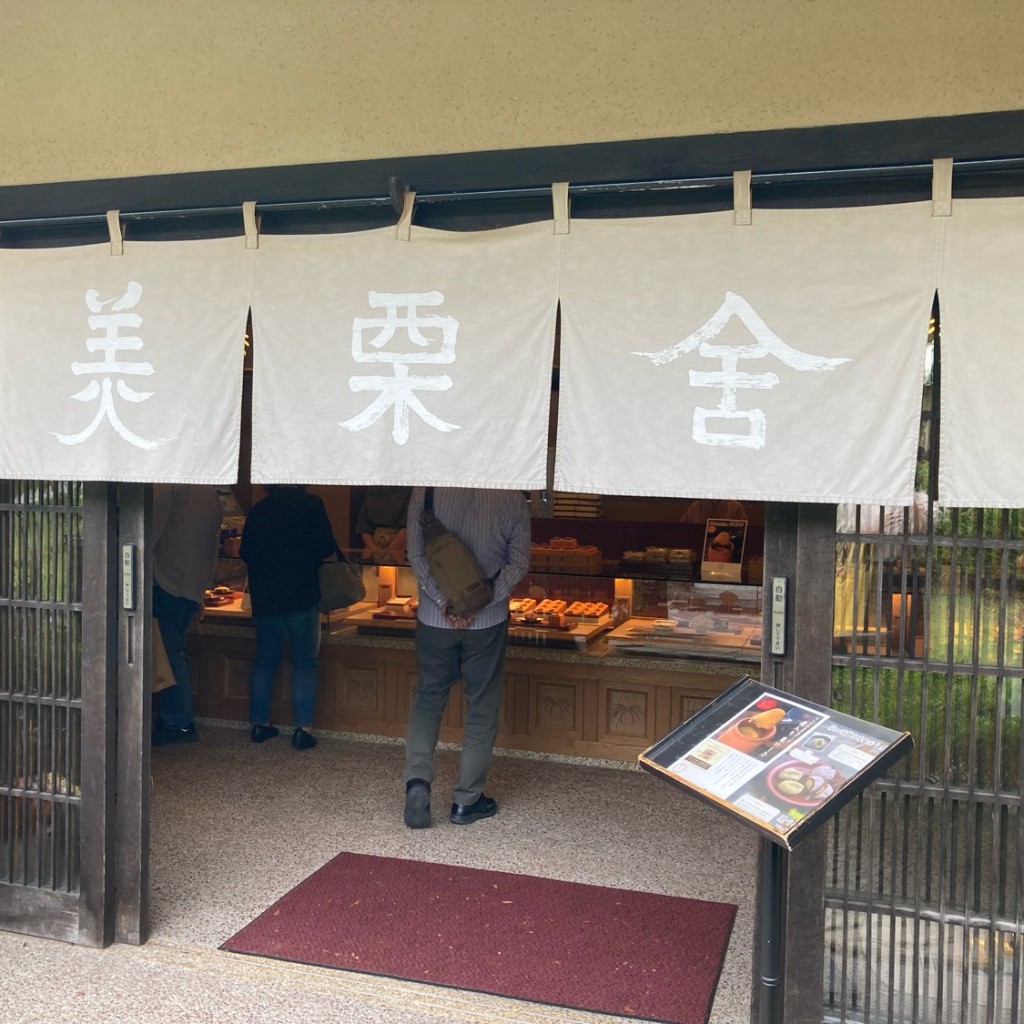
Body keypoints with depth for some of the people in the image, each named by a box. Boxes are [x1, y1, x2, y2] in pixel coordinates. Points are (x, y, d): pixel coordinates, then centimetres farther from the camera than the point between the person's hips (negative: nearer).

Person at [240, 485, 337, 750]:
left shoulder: (257, 510, 7)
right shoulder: (310, 504, -5)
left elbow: (245, 553, 14)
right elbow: (326, 547, -10)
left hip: (264, 597, 4)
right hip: (301, 596, -4)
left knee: (265, 660, 14)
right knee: (305, 661, 1)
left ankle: (259, 723, 17)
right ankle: (303, 728, -4)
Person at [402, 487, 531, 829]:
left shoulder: (426, 490, -8)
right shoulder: (512, 497, -7)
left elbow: (416, 554, -10)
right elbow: (519, 562, -8)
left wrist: (444, 603, -10)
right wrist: (479, 604, -11)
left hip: (435, 617, 1)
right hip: (488, 621, -1)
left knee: (427, 699, 17)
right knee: (482, 707, 11)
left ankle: (417, 781, -2)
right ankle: (466, 801, 17)